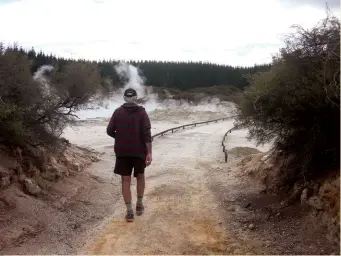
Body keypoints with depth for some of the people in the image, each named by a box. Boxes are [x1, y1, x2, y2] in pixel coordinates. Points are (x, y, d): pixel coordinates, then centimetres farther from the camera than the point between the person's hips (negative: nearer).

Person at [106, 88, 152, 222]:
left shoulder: (117, 112, 1)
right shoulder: (142, 112, -4)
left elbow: (109, 131, -2)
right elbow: (147, 133, -13)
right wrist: (149, 153, -13)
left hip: (122, 152, 1)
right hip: (139, 151, 0)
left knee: (126, 180, 4)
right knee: (140, 176, 20)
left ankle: (129, 211, 1)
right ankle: (139, 205, 26)